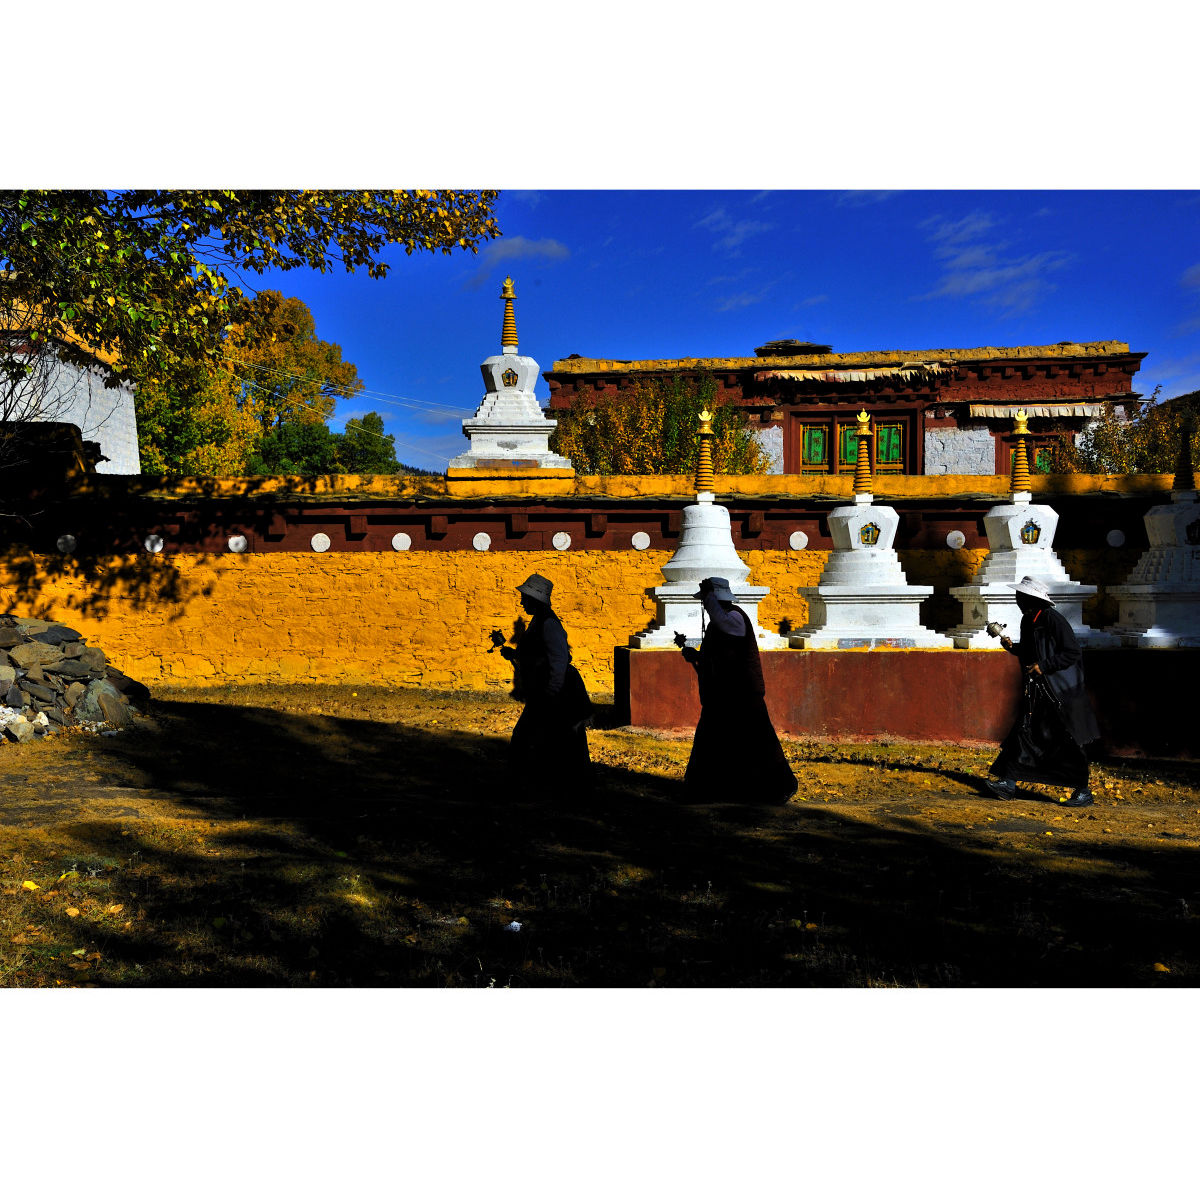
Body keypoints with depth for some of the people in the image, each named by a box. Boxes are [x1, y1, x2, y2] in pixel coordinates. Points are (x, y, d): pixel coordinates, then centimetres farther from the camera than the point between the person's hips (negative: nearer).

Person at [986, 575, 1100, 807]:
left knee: (1068, 741, -2)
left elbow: (1073, 653, -17)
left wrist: (1043, 666, -20)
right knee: (1023, 733, 4)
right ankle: (1008, 782, 7)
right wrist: (1013, 647, 6)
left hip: (1061, 692, -8)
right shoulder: (1027, 621, 11)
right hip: (1038, 692, 8)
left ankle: (1083, 792, 10)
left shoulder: (1053, 619, -16)